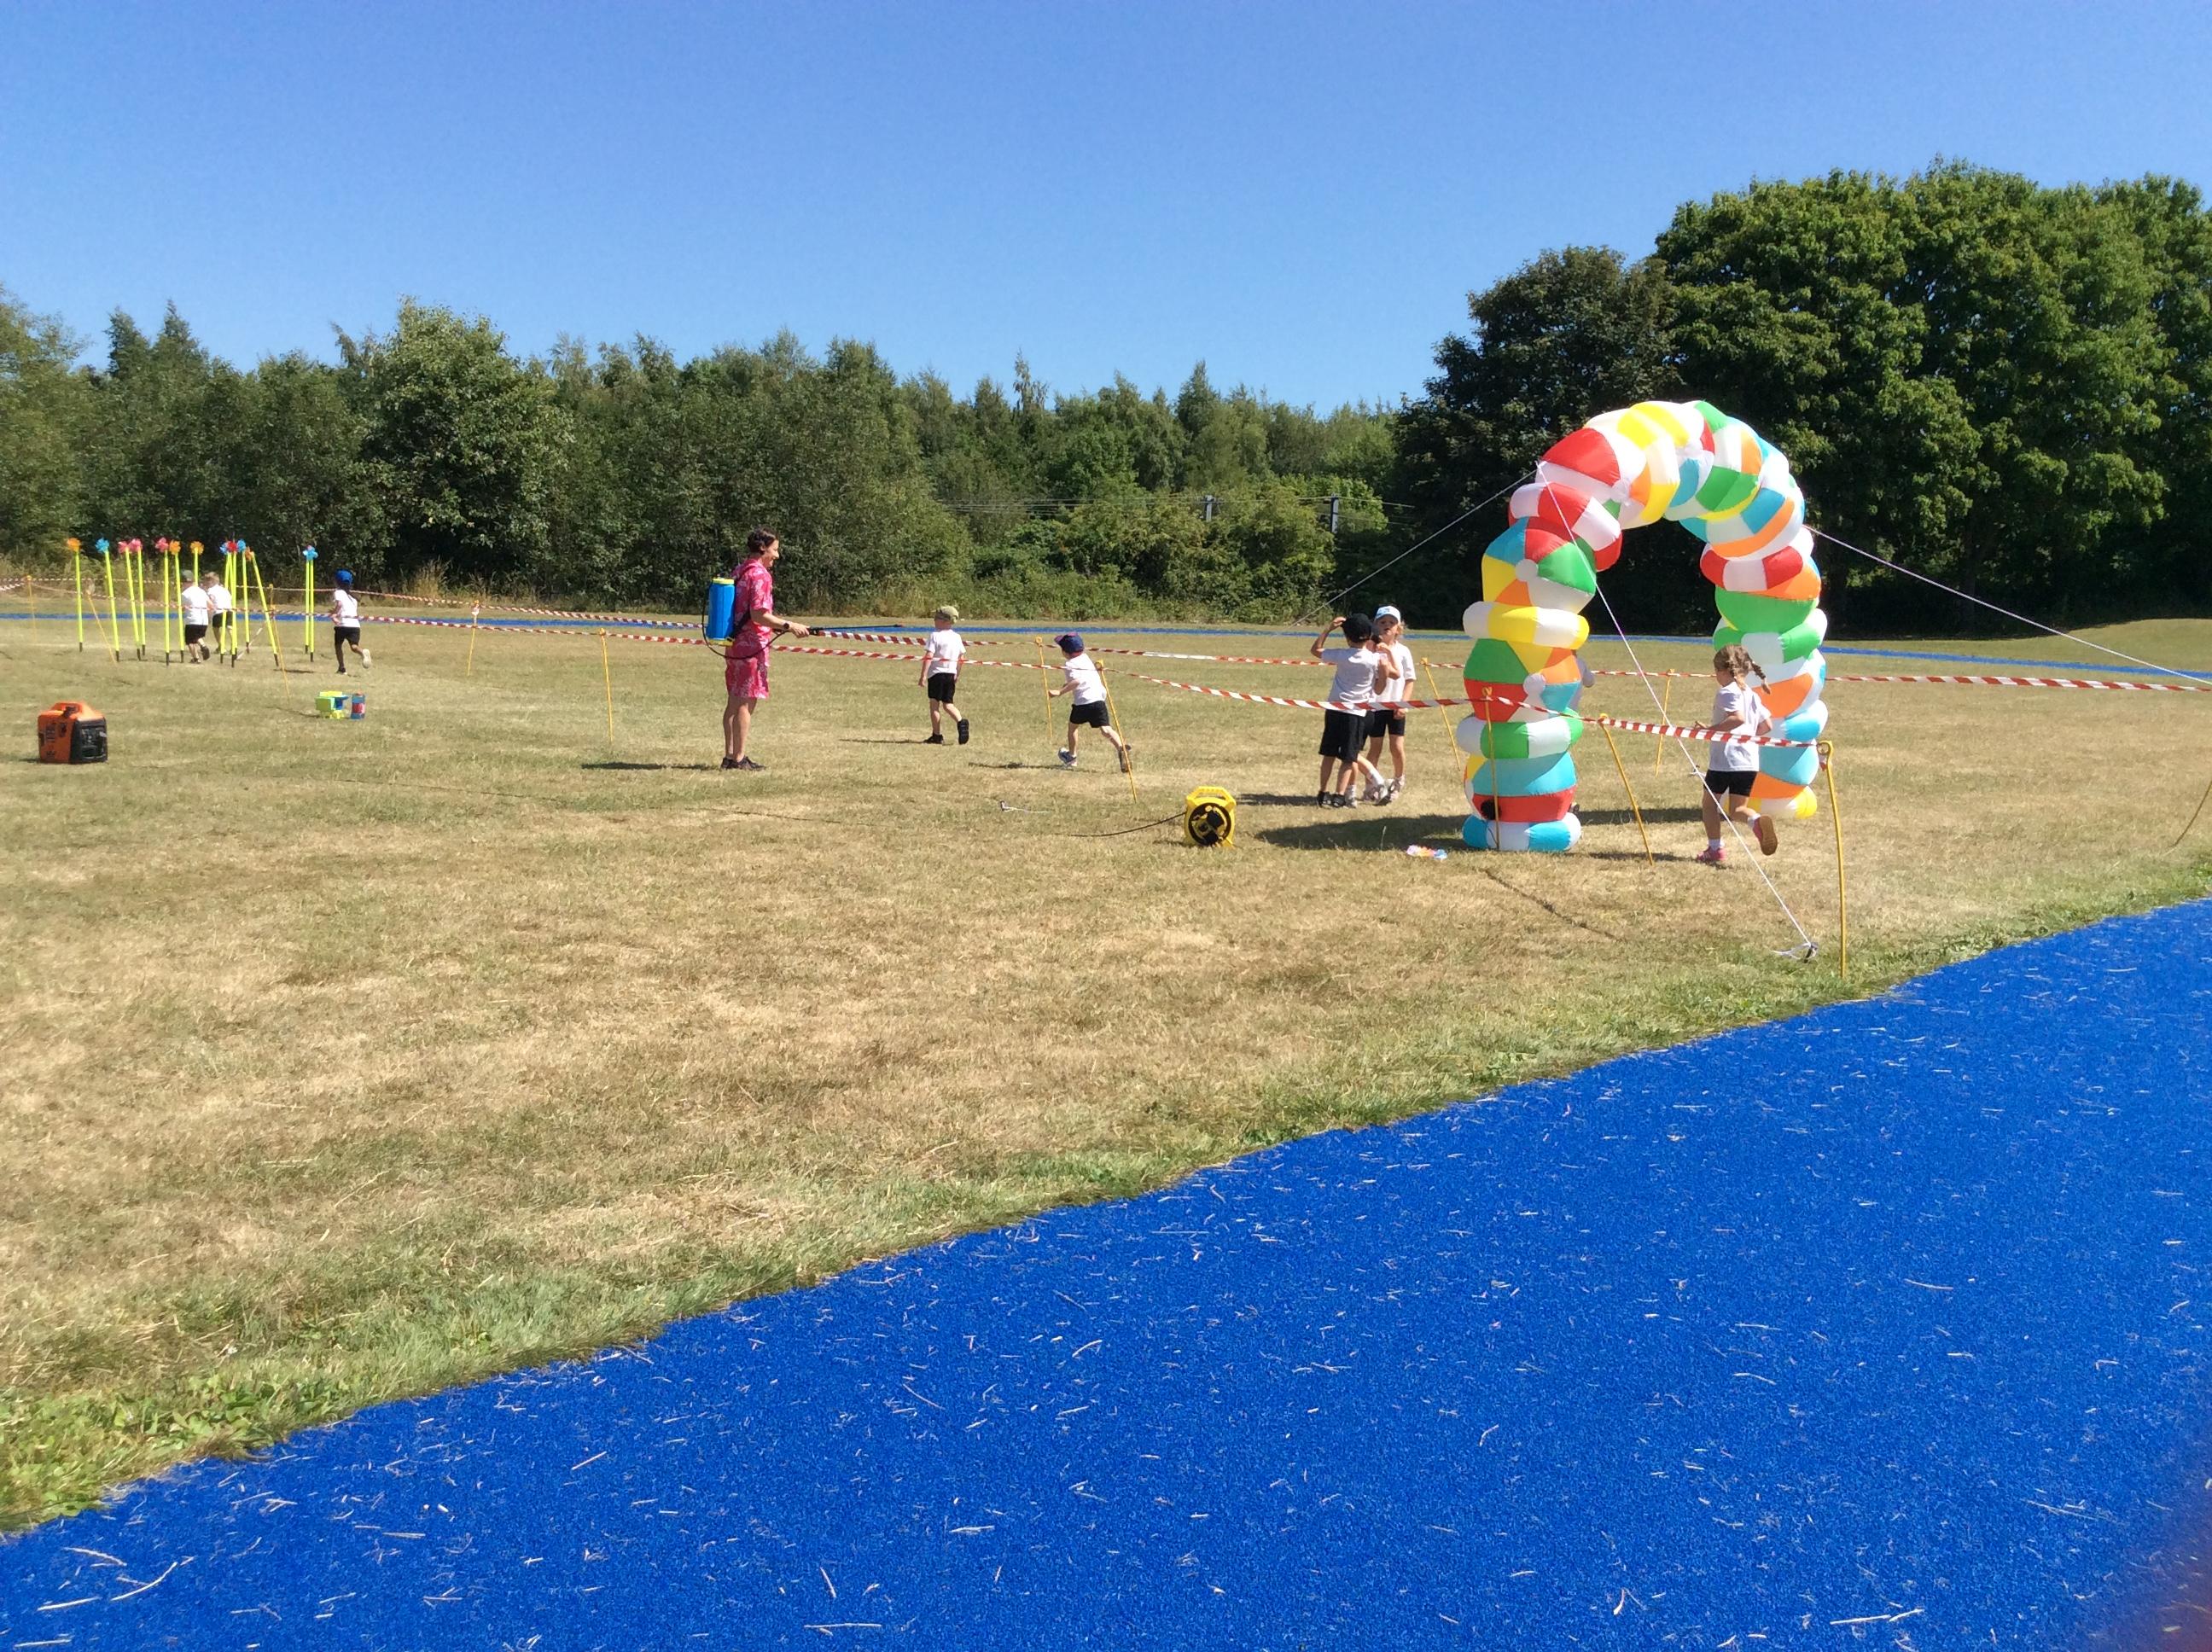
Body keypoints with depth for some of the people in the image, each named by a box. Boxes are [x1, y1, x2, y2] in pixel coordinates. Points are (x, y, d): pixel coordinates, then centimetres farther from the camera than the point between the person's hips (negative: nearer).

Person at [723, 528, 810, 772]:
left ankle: (729, 755, 17)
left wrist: (775, 624, 25)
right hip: (752, 645, -9)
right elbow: (758, 614, -21)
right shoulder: (759, 575, -14)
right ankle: (739, 758, -1)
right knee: (746, 702, -4)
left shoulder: (737, 571, 14)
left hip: (735, 643, 9)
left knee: (734, 701, 12)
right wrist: (788, 626, -15)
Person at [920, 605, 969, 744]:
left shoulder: (935, 635, -10)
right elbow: (960, 658, 13)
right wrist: (957, 676, 22)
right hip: (951, 674, 6)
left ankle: (937, 736, 0)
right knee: (948, 704, 13)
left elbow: (929, 656, -16)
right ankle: (961, 721, -13)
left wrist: (923, 675, -17)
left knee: (934, 704, 1)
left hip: (937, 673, -6)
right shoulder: (957, 637, 8)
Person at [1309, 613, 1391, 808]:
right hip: (1358, 713, -2)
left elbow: (1315, 649, 14)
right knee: (1349, 757, 3)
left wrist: (1328, 628, 14)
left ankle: (1323, 794, 12)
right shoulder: (1375, 660, -6)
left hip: (1335, 708, 2)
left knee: (1329, 753, 10)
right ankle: (1340, 796, -3)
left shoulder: (1341, 655, -2)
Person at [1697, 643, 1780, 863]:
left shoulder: (1727, 692, -10)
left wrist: (1711, 729, -21)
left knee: (1709, 803, 12)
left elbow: (1738, 718, -26)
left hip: (1724, 760, -7)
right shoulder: (1752, 695, 14)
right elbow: (1766, 724, 14)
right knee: (1738, 809, 11)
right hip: (1749, 760, 7)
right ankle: (1757, 820, -22)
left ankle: (1715, 849, 11)